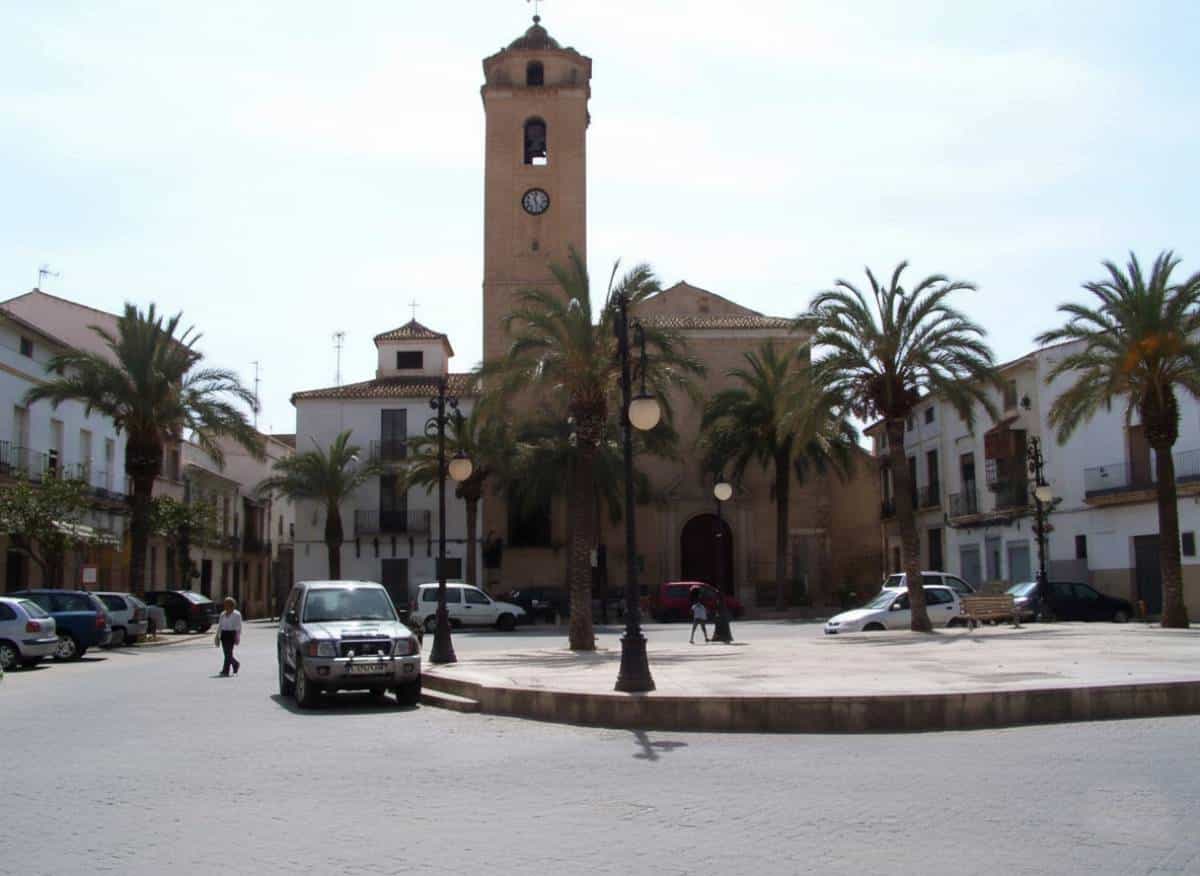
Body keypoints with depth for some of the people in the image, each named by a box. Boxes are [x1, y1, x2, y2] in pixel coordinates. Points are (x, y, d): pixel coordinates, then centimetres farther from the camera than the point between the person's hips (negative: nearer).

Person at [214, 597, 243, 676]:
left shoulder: (236, 614, -2)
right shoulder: (222, 614, 14)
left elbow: (238, 627, -5)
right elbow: (219, 626, 16)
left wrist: (238, 636, -12)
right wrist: (217, 636, 10)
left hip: (231, 634, -6)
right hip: (224, 634, 6)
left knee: (228, 653, -11)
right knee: (227, 653, 7)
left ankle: (225, 671, -11)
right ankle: (236, 663, 32)